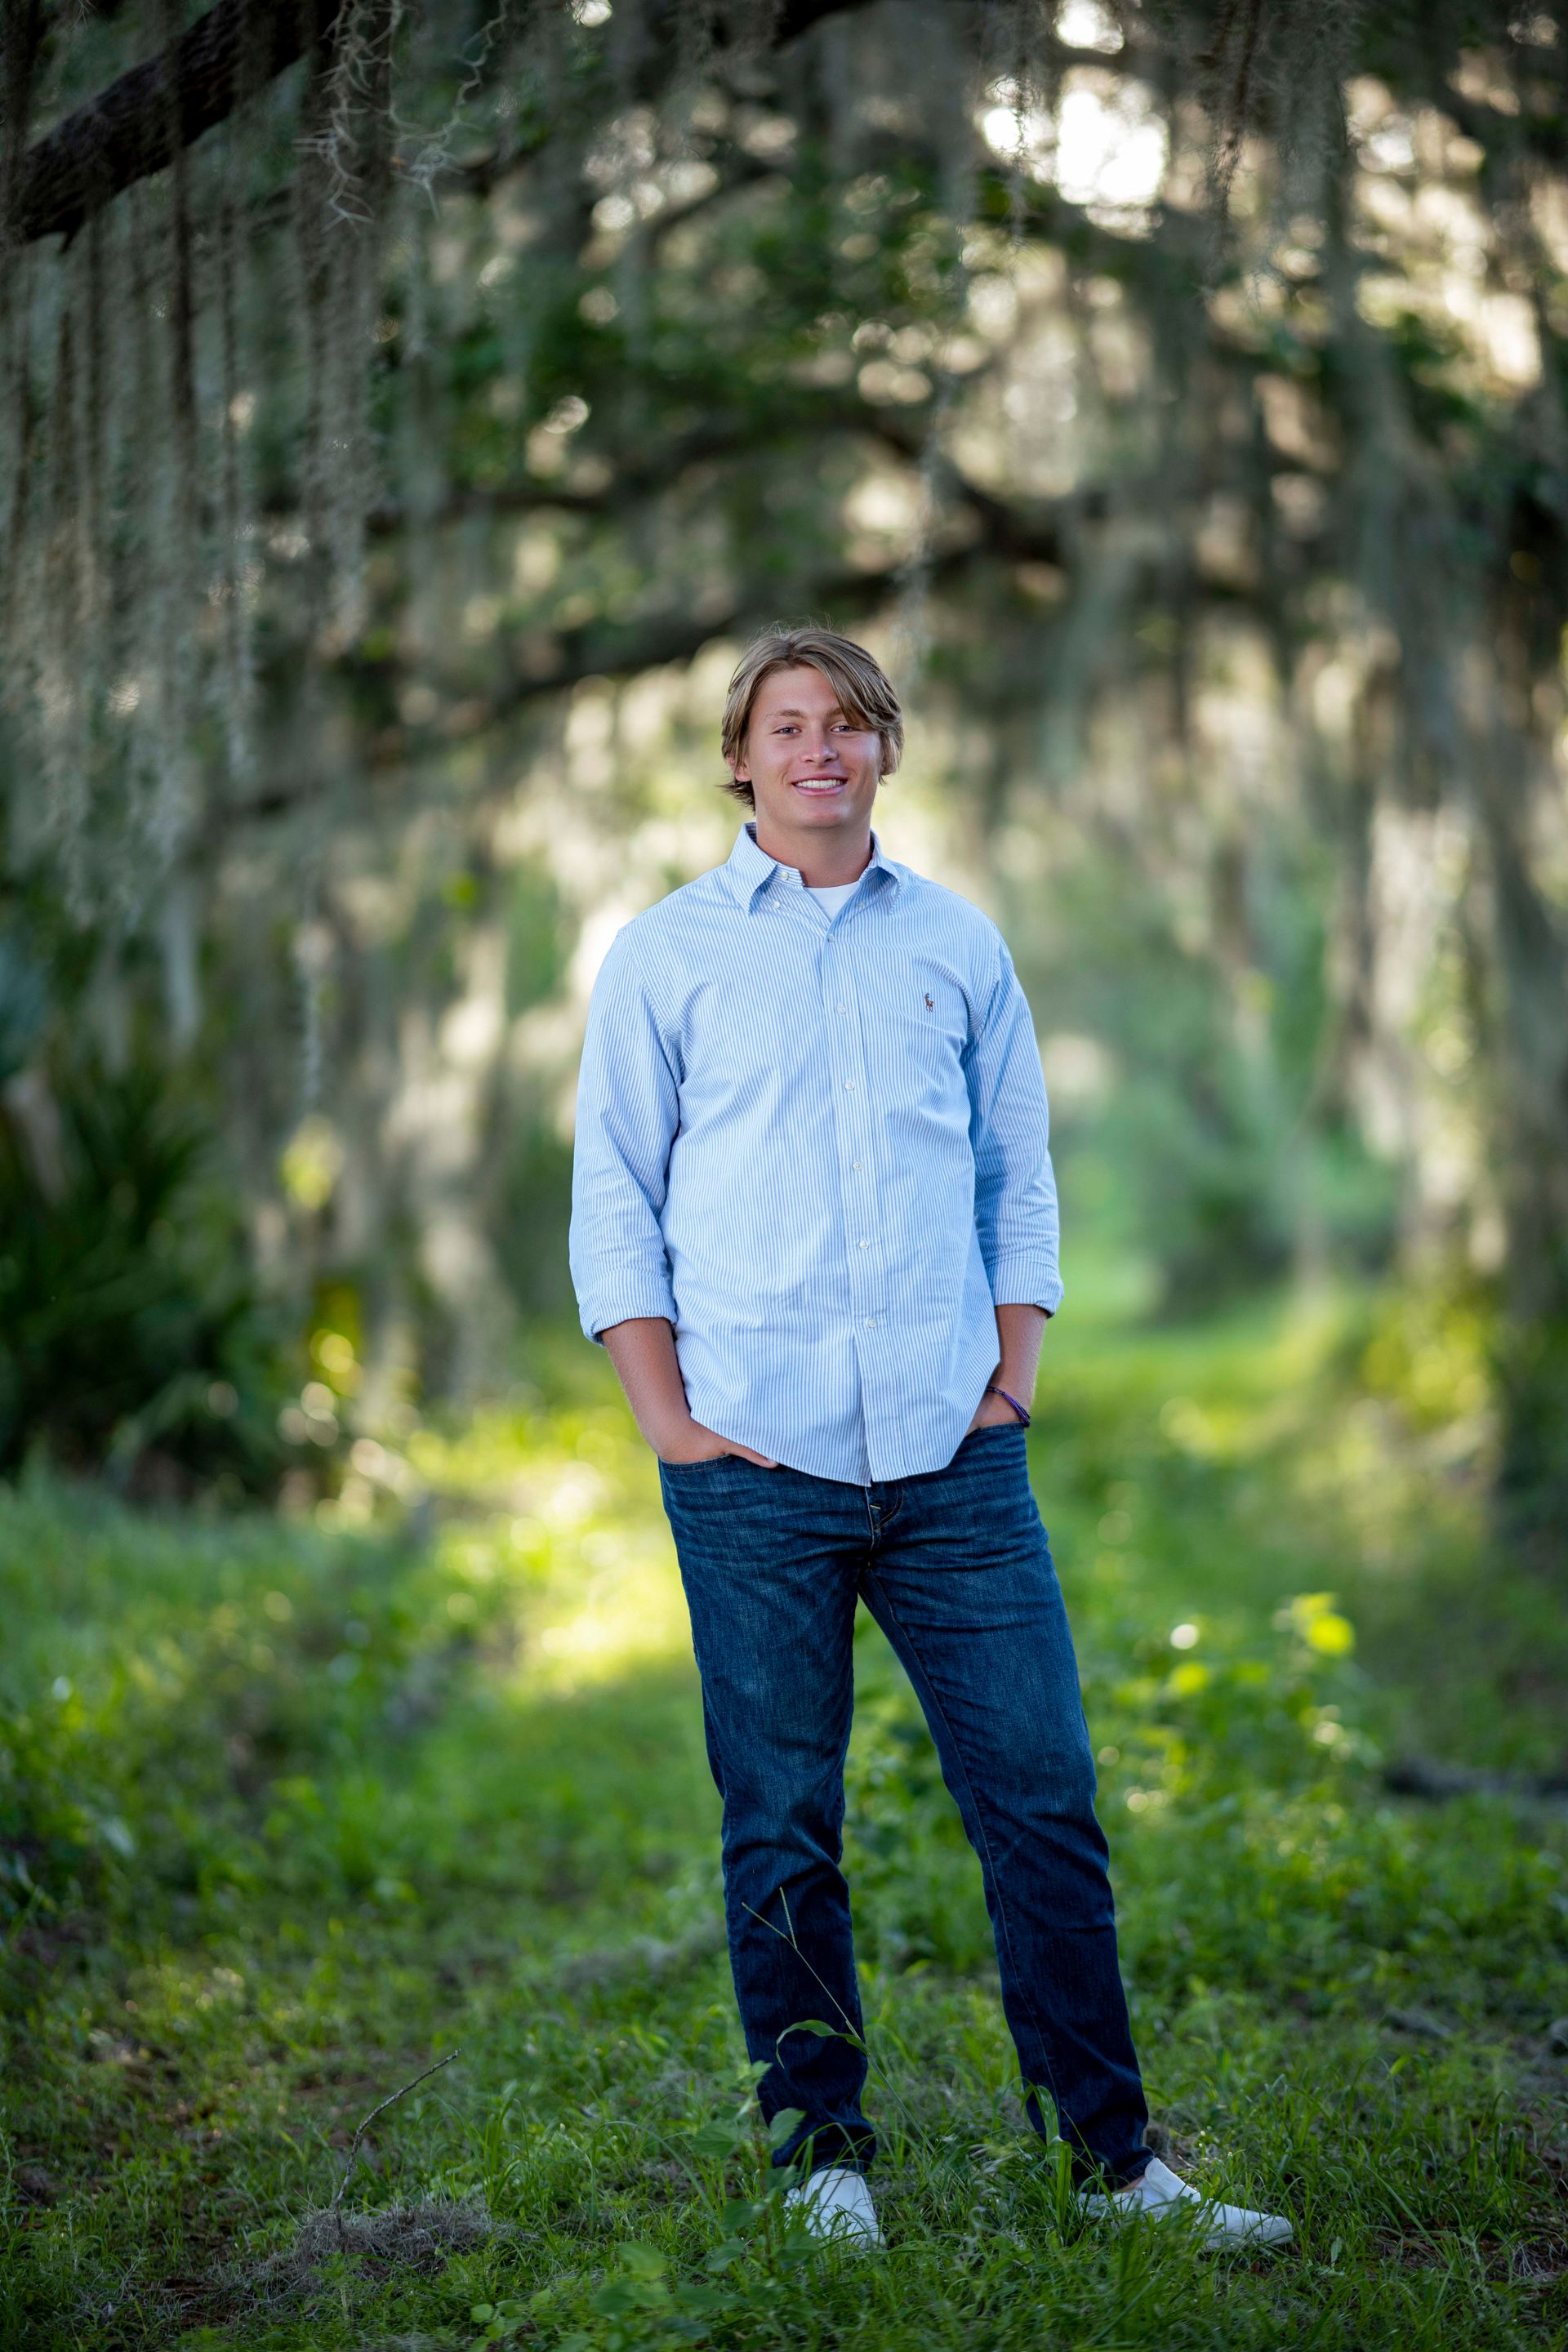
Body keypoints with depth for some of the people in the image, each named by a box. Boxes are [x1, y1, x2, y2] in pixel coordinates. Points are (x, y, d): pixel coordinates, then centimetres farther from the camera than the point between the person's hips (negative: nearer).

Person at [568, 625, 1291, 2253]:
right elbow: (612, 1201, 5)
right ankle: (821, 2152, 17)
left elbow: (1018, 1182, 16)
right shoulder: (664, 956, 7)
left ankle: (1109, 2154, 10)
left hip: (953, 1458, 2)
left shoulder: (959, 945, 13)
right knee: (782, 1828, 3)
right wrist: (669, 1419, -3)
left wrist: (1011, 1379, 4)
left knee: (1045, 1797, 0)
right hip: (753, 1465, -1)